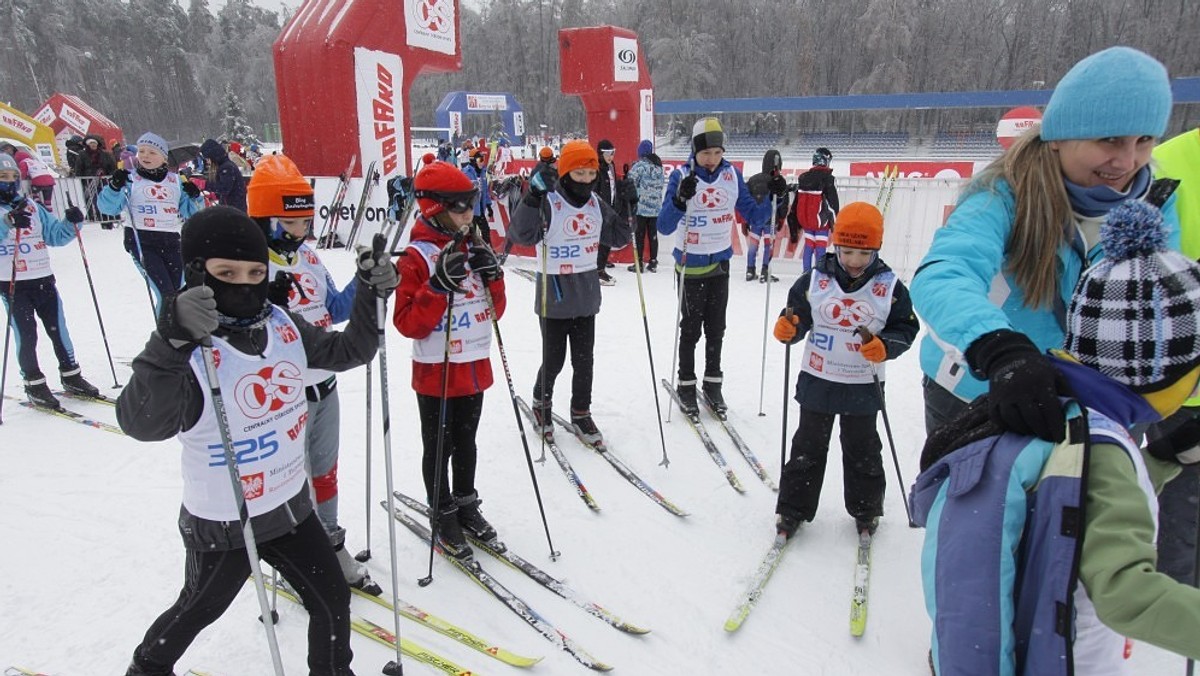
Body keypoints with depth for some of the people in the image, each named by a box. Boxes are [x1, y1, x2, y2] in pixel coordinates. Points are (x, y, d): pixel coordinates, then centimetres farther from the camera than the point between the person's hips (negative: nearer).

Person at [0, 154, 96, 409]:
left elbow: (56, 235, 12)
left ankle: (71, 376, 22)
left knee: (58, 330, 9)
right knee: (26, 336, -1)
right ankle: (34, 385, 11)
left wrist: (71, 223, -5)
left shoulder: (32, 207, 11)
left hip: (44, 280, 4)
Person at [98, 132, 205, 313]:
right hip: (142, 242, -4)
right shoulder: (130, 179, 4)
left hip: (171, 242, 4)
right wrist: (114, 186, -23)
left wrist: (195, 197, -3)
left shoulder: (175, 181, 15)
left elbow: (189, 212, 17)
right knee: (166, 295, -15)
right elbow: (108, 207, -4)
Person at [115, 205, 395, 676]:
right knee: (199, 608, 24)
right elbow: (142, 423, -41)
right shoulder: (189, 351, -26)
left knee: (332, 599, 13)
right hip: (223, 526, -4)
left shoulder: (283, 326, -6)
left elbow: (348, 350, 6)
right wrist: (170, 342, -55)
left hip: (291, 505, 5)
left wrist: (370, 294, -8)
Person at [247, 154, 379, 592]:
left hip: (324, 385, 7)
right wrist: (272, 307, -40)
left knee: (325, 472, 22)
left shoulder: (308, 256, 4)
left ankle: (331, 548, 41)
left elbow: (333, 309, 12)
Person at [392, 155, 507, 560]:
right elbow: (408, 323, -19)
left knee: (466, 442, 20)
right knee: (439, 448, 9)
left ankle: (466, 506, 37)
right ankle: (443, 518, 26)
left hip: (475, 367, 6)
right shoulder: (416, 257, -14)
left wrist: (492, 275, -8)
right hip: (436, 372, -6)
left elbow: (494, 310, 10)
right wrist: (439, 286, -29)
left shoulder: (474, 248, 7)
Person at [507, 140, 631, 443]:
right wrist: (532, 199, -34)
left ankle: (581, 413, 27)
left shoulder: (596, 203, 4)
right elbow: (521, 235, -26)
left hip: (586, 293, 5)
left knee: (584, 359, 12)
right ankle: (541, 403, 35)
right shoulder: (548, 203, -15)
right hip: (554, 295, -5)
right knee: (554, 359, 8)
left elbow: (617, 238, 11)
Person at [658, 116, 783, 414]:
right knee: (691, 328, 7)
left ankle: (713, 382, 30)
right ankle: (686, 385, 22)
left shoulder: (732, 174, -4)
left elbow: (753, 214, 2)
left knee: (716, 327, 14)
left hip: (721, 262, 4)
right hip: (690, 264, -3)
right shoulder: (682, 176, -16)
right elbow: (664, 227, -23)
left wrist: (774, 197, -15)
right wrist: (681, 199, -40)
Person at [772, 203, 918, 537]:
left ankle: (866, 509, 36)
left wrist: (884, 346, -21)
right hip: (817, 381, 0)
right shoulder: (815, 280, -7)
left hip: (864, 385, 0)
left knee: (862, 449, 16)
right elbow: (799, 318, -1)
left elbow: (906, 327, -2)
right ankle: (793, 507, 24)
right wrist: (787, 328, -24)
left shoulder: (890, 286, -6)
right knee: (808, 446, 11)